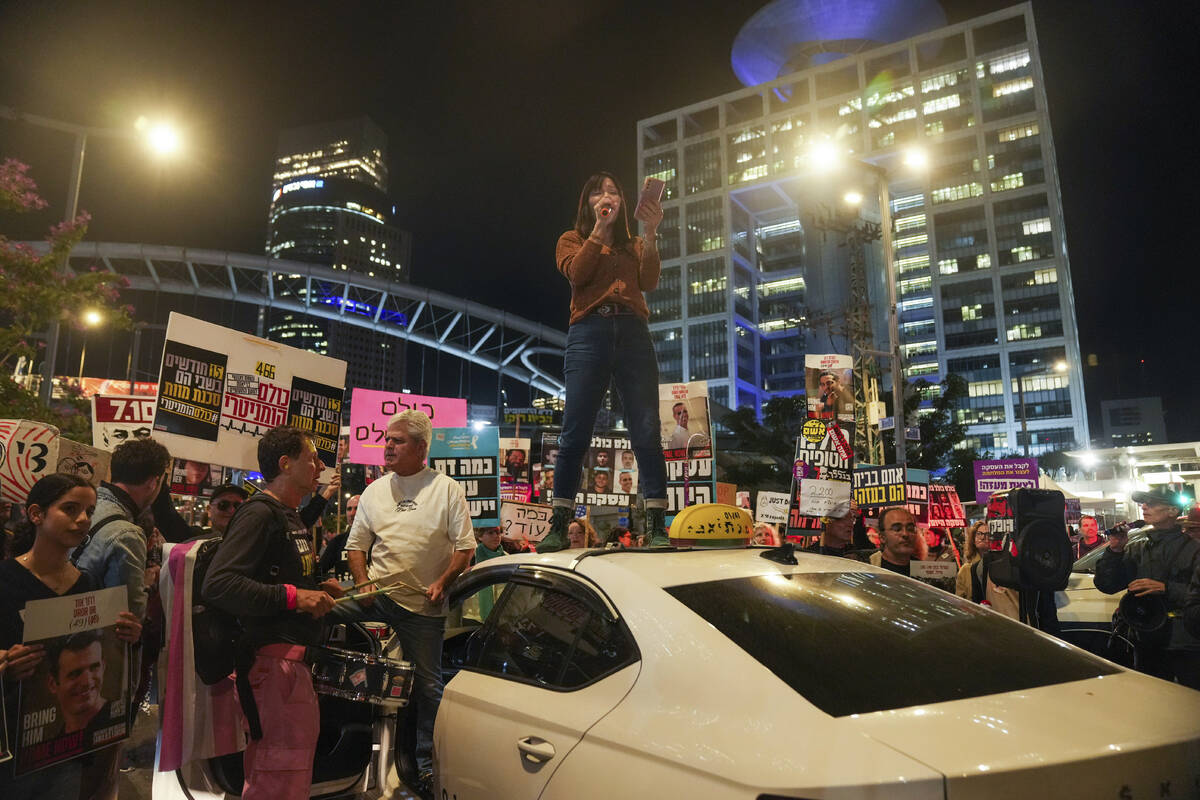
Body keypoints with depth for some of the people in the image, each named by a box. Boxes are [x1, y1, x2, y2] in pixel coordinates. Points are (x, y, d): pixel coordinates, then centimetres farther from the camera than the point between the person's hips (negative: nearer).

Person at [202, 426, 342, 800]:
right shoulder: (259, 513, -13)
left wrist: (317, 589, 12)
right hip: (274, 656, -10)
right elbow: (218, 584, -24)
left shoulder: (290, 516, 19)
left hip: (295, 656, 10)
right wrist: (291, 596, -23)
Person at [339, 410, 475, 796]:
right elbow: (356, 545, 12)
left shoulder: (447, 489, -4)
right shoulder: (374, 490, 9)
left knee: (428, 685, 5)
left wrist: (442, 582, -17)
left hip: (423, 605, -3)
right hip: (377, 593, 4)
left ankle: (427, 763, 24)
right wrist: (363, 584, -4)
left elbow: (465, 546, -5)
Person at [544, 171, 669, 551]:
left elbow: (649, 282, 5)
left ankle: (658, 528, -7)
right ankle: (559, 526, -2)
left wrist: (650, 233, -5)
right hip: (589, 331, -2)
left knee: (647, 431, -7)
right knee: (575, 432, -7)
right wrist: (600, 227, -3)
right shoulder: (572, 240, 20)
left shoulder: (633, 246, 25)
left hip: (633, 333, 2)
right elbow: (575, 273, -2)